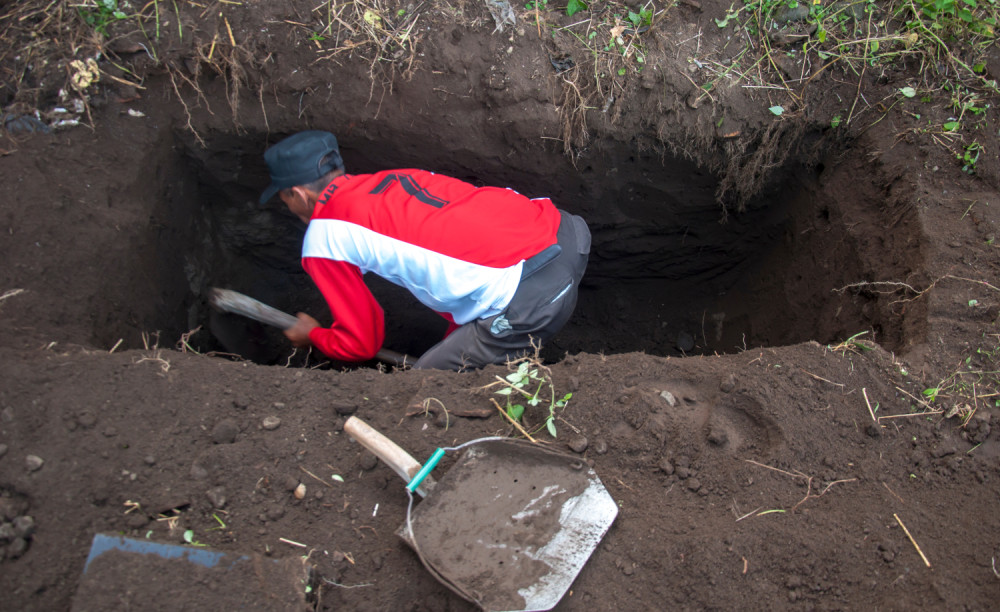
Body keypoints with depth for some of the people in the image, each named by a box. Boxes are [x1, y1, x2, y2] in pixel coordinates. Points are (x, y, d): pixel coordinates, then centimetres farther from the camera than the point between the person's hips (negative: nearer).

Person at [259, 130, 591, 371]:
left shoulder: (322, 241, 3)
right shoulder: (390, 178, 23)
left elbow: (362, 344, 10)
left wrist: (312, 336, 33)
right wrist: (454, 340, 41)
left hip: (534, 297, -8)